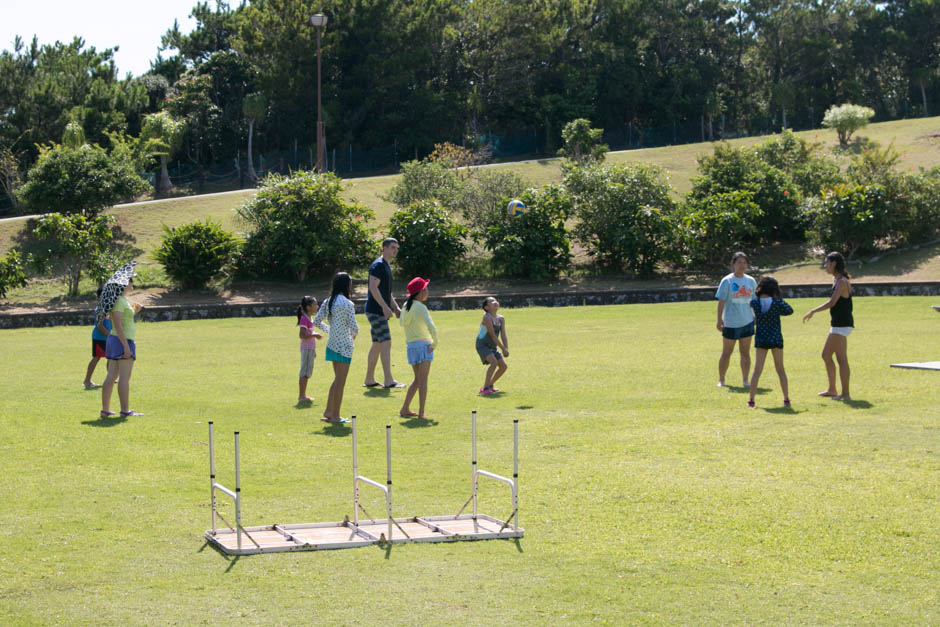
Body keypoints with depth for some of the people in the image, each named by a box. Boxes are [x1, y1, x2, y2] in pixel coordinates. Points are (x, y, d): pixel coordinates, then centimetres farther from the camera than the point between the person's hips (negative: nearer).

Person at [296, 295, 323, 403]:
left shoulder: (309, 318, 13)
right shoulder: (304, 319, -17)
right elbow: (302, 335, -25)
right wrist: (314, 335, -26)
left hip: (310, 349, 10)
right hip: (306, 349, -10)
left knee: (307, 373, 13)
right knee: (304, 373, -6)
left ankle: (302, 395, 19)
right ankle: (301, 396, -2)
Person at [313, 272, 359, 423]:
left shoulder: (328, 302, 5)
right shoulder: (347, 304, -16)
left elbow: (316, 322, 7)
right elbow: (354, 327, -18)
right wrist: (354, 334, 4)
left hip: (332, 344, 7)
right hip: (344, 345, -7)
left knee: (338, 380, 20)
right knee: (340, 382, 1)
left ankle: (328, 411, 22)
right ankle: (335, 415, 5)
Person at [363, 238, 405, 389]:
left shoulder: (386, 266, 20)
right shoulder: (378, 265, -12)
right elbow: (373, 287, -21)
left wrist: (396, 307, 18)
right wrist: (385, 307, -25)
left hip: (380, 311, 10)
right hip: (375, 310, -10)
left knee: (377, 345, 12)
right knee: (386, 343, -14)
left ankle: (369, 380, 18)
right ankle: (388, 380, -17)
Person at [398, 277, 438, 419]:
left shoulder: (406, 306, 9)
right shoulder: (421, 307, -14)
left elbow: (402, 323, 24)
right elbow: (431, 327, -24)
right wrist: (434, 343, -12)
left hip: (411, 346, 7)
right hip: (423, 344, -7)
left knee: (417, 379, 18)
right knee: (423, 380, -4)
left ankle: (404, 409, 15)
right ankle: (421, 412, -6)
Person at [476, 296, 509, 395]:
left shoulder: (501, 319, 4)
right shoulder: (487, 318, -19)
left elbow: (503, 335, -1)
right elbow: (492, 335, -21)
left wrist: (506, 349, -14)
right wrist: (503, 348, -19)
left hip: (492, 346, 8)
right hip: (482, 345, -8)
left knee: (503, 366, 4)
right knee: (494, 362, -27)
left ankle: (490, 384, 24)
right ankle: (485, 388, -22)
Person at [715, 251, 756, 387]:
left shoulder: (751, 281, 7)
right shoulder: (727, 281, -6)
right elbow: (721, 301, -7)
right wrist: (719, 319, -12)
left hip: (747, 322, 4)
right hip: (730, 323, -4)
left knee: (745, 352, 7)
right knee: (726, 353, 5)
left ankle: (745, 380, 14)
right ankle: (721, 380, 15)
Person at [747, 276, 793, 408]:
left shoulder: (754, 302, -7)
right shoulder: (777, 302, -10)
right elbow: (789, 310, 5)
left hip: (760, 339, 1)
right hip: (776, 338, -1)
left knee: (757, 369, 2)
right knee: (780, 369, 12)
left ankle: (751, 400, -4)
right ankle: (786, 399, 15)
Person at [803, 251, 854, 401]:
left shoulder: (842, 282, -16)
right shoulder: (836, 280, 14)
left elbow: (832, 303, -23)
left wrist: (813, 311, -18)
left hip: (842, 325, -11)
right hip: (837, 325, 11)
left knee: (841, 359, -8)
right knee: (826, 355, 18)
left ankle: (845, 394, -7)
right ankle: (832, 390, 27)